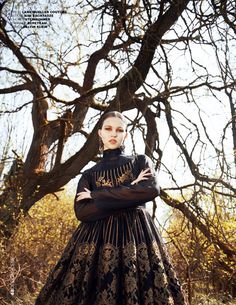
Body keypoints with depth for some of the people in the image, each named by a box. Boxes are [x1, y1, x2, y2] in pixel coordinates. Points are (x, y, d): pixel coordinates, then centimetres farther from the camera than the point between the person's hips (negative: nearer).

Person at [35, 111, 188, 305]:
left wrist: (96, 195, -7)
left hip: (136, 236, -1)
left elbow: (152, 189, -11)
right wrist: (130, 196, -9)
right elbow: (81, 212, -2)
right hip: (96, 241, 2)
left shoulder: (140, 161, 12)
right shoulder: (89, 174, 15)